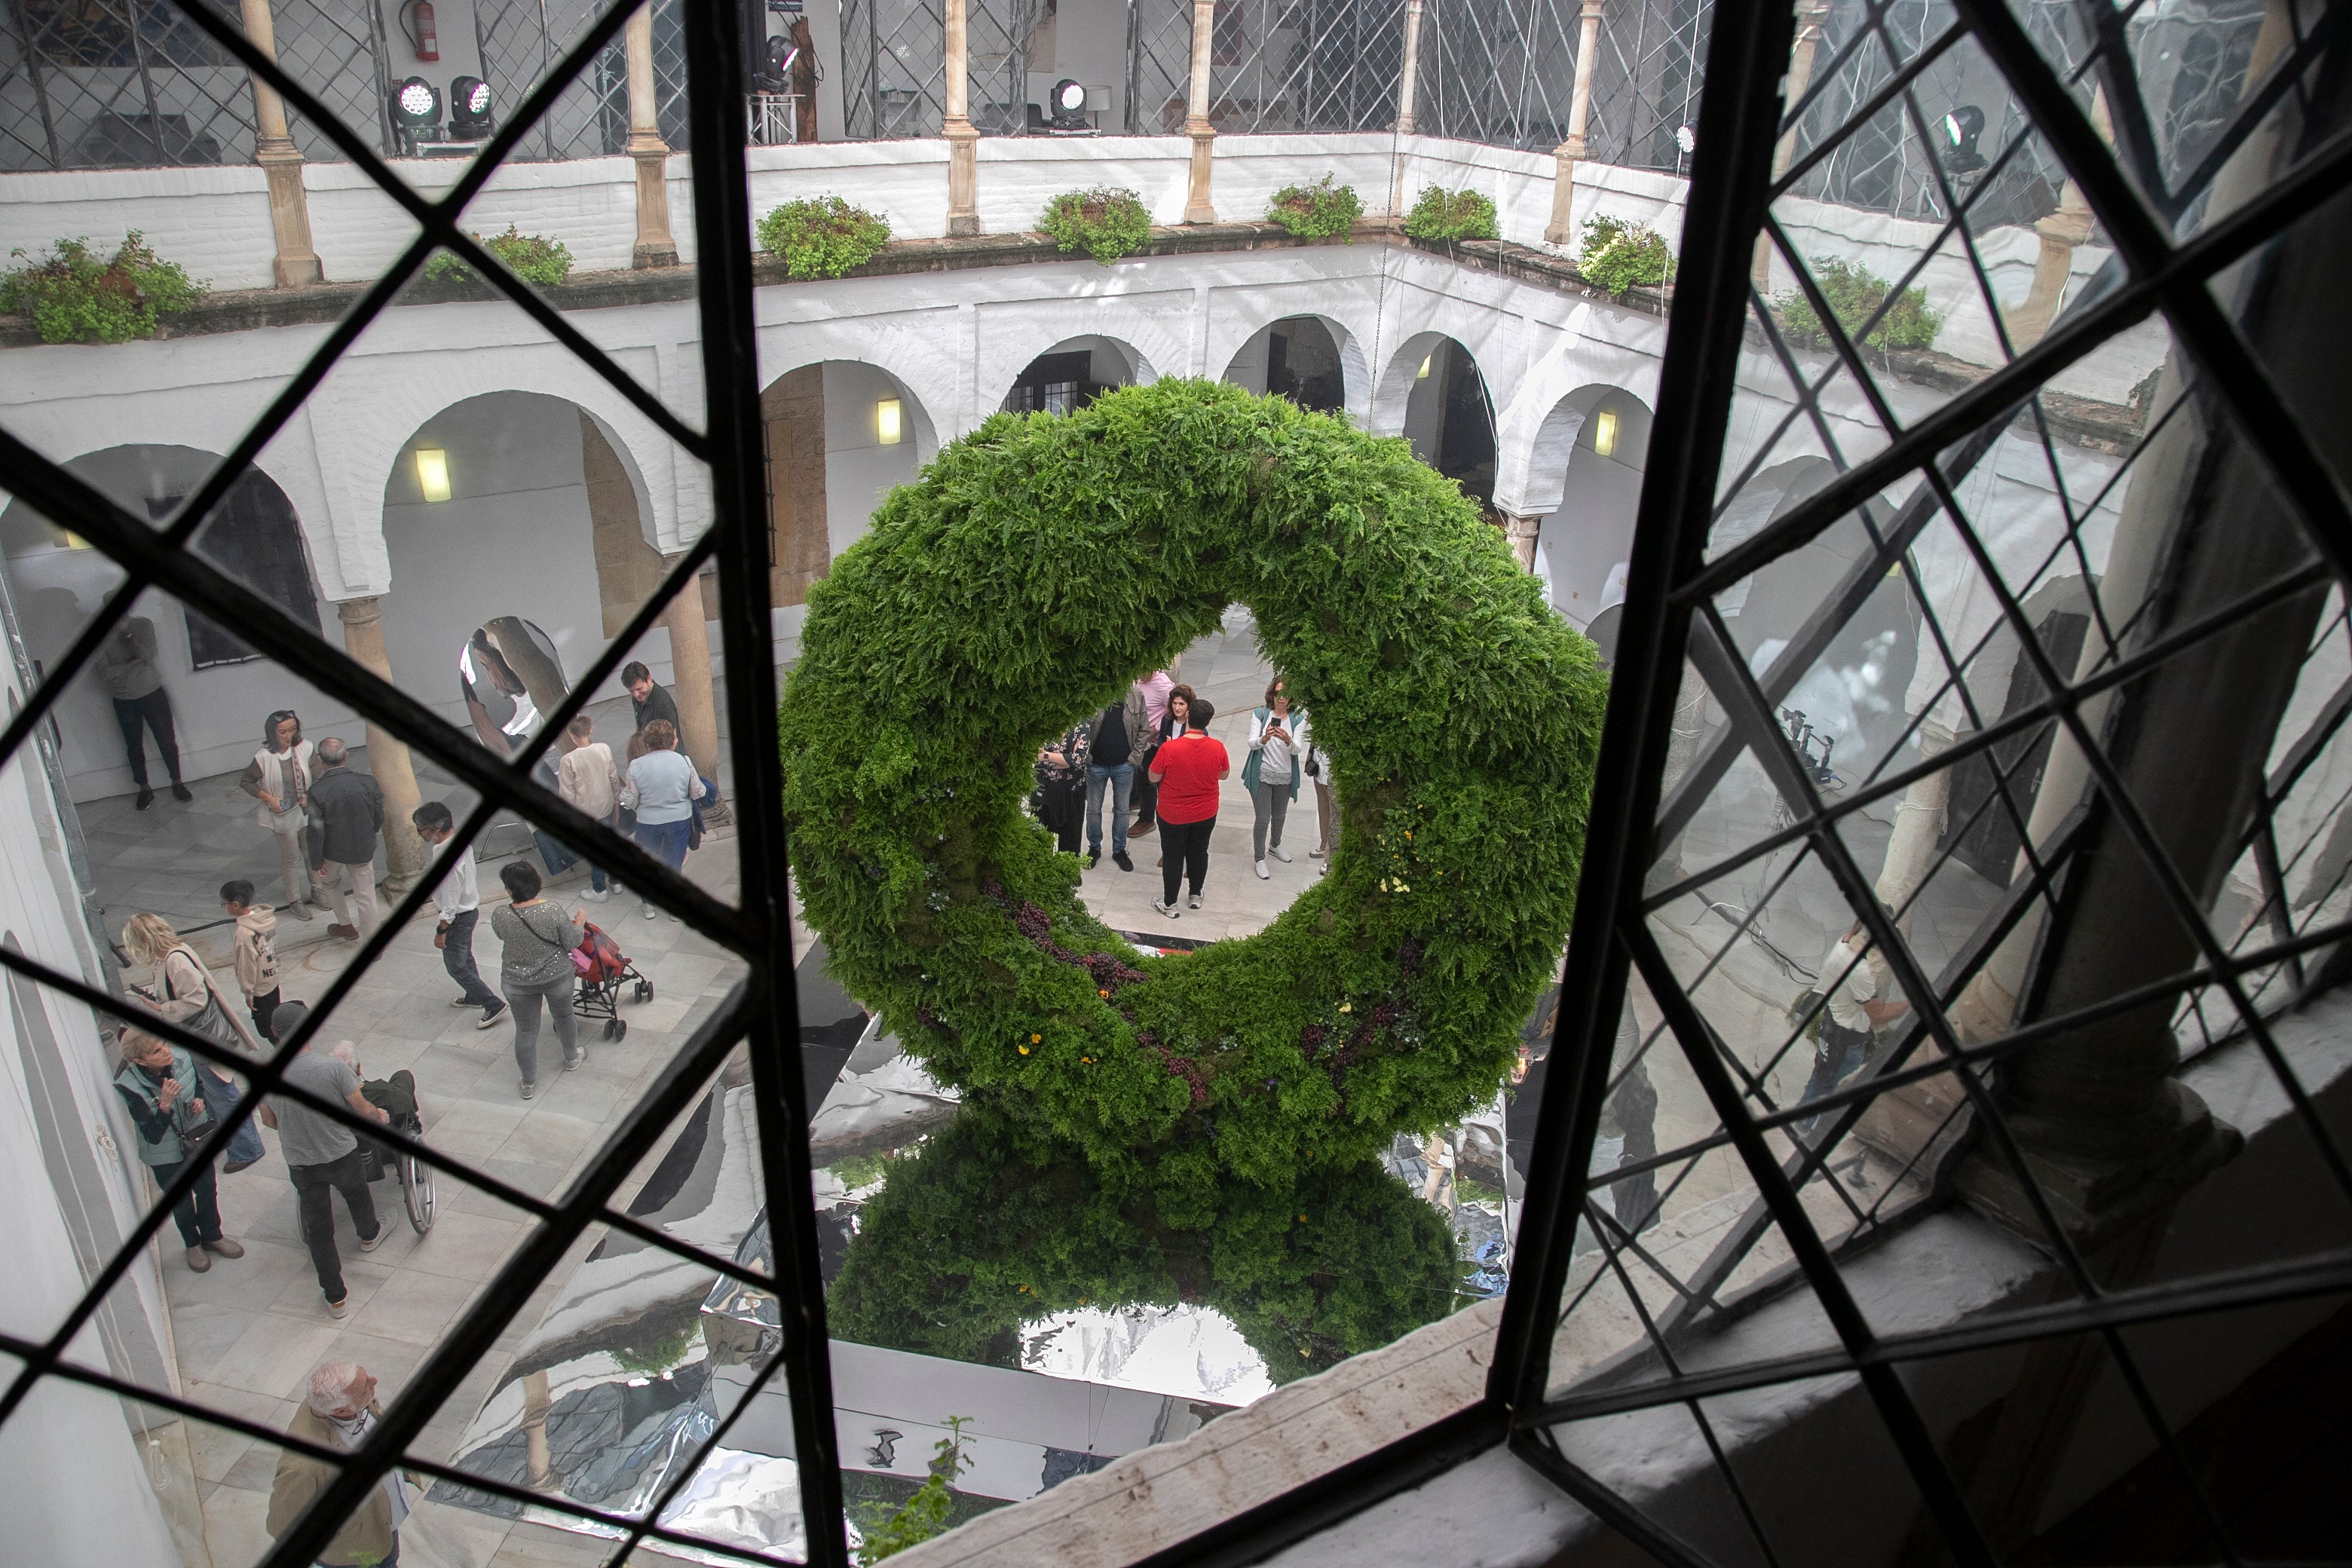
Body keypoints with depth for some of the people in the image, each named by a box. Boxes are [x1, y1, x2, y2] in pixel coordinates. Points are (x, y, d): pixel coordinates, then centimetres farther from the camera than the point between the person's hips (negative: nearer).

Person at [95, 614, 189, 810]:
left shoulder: (143, 624, -5)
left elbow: (149, 656, -17)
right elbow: (104, 673, -14)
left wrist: (128, 634, -25)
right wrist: (132, 662, -19)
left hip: (152, 693, 0)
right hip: (124, 701, 0)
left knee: (167, 740, 4)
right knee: (134, 746, 11)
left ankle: (177, 783, 20)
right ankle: (145, 789, 24)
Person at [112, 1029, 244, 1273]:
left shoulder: (181, 1058, -21)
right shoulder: (130, 1087, -32)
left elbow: (198, 1083, 4)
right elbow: (153, 1136, -29)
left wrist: (199, 1100, -17)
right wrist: (165, 1104, -43)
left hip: (197, 1137, 3)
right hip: (165, 1154, -3)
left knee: (208, 1189, 22)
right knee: (181, 1202, 19)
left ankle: (213, 1236, 47)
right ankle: (193, 1245, 45)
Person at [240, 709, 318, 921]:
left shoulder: (305, 748, -14)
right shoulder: (264, 758, -21)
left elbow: (317, 776, 0)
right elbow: (246, 783, -7)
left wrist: (309, 795, -14)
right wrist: (268, 798, -17)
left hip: (306, 810, 3)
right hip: (283, 814, -3)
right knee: (291, 859, 12)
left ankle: (317, 890, 41)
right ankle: (294, 901, 29)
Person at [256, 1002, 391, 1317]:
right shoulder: (334, 1068, -25)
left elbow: (269, 1120, 3)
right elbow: (364, 1111, -15)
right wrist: (380, 1117, 9)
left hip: (300, 1163, 1)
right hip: (342, 1156, -1)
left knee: (318, 1227, 14)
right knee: (357, 1194, 31)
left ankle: (335, 1297, 22)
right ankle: (369, 1235, 59)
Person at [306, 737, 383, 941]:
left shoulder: (316, 791, -23)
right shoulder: (368, 783, -16)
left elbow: (316, 832, -17)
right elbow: (379, 819, -3)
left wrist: (317, 863, -4)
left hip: (334, 852, -1)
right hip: (364, 849, 1)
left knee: (329, 882, 30)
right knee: (366, 896, 13)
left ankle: (346, 925, 41)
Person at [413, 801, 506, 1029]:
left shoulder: (448, 858, -34)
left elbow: (450, 903, -27)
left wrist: (441, 931, -15)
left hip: (458, 917, -9)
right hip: (469, 908, 9)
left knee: (456, 966, 5)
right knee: (465, 958, 27)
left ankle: (494, 1004, 11)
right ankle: (475, 996, 45)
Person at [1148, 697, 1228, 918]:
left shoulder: (1169, 749, -27)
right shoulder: (1217, 748, -18)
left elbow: (1153, 778, -12)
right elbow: (1224, 775, 0)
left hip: (1173, 815, -2)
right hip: (1205, 815, 3)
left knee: (1172, 857, 14)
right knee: (1199, 853, 22)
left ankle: (1170, 904, 25)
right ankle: (1196, 896, 40)